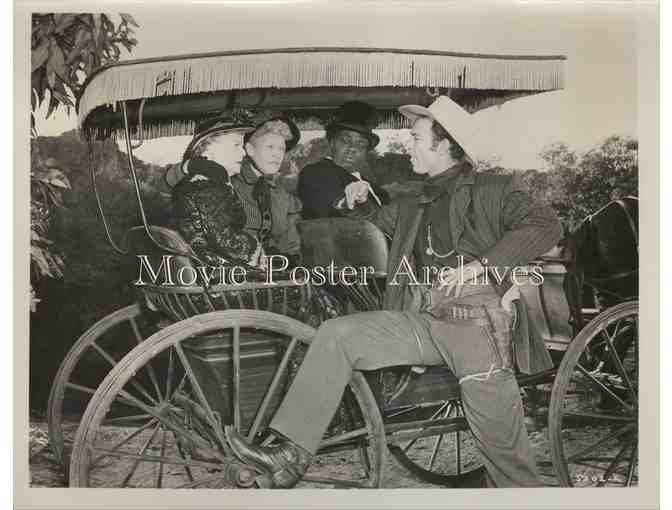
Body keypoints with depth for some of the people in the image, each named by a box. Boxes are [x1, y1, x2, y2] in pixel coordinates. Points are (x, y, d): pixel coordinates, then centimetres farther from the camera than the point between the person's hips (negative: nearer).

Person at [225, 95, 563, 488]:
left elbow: (547, 225, -9)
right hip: (422, 319, 6)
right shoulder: (415, 205, 23)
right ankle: (292, 455, -10)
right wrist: (360, 202, 15)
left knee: (504, 448, -9)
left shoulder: (492, 189, 4)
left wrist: (478, 265, -18)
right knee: (337, 334, -11)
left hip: (476, 320, -5)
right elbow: (379, 220, 39)